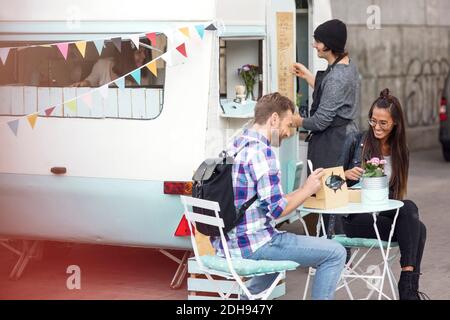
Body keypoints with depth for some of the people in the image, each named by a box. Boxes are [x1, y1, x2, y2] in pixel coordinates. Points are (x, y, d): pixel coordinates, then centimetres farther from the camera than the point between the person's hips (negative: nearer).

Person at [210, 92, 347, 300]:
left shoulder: (236, 146, 13)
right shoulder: (262, 151, -16)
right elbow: (277, 210, -17)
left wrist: (303, 190, 16)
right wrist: (307, 190, -3)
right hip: (252, 244, -9)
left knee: (278, 242, 39)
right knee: (335, 253, -4)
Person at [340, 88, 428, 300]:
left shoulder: (400, 152, 13)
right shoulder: (355, 143, 3)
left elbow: (395, 194, 15)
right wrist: (346, 174, -15)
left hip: (385, 213, 4)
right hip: (357, 217, -4)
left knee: (410, 207, -33)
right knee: (416, 228, -29)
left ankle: (409, 287, -34)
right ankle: (409, 288, -27)